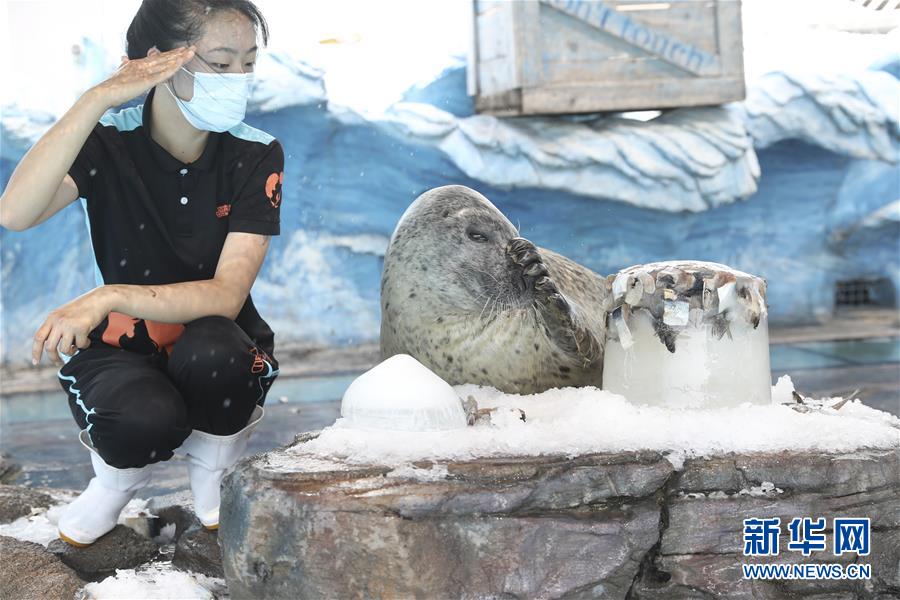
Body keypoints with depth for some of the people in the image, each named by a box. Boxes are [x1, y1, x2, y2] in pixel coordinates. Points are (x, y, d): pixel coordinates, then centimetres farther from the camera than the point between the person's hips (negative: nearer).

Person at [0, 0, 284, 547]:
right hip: (121, 350, -1)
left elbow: (227, 295, -23)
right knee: (144, 419, -37)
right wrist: (97, 100, -35)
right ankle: (120, 472, 2)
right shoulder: (107, 142, -13)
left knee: (210, 352, -36)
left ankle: (215, 473, -3)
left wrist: (109, 298, -37)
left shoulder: (257, 155, -12)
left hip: (217, 355, 1)